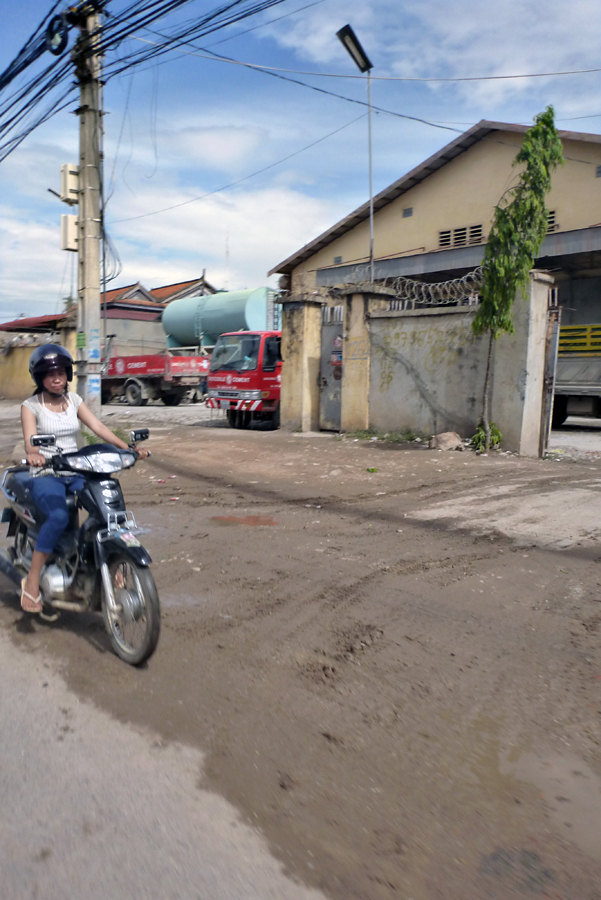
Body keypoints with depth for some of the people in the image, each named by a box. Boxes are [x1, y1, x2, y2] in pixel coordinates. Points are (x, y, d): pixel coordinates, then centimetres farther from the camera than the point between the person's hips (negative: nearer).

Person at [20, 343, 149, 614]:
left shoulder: (73, 399, 12)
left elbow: (98, 426, 1)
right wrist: (33, 454, -43)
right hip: (45, 475, -4)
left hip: (75, 473, 4)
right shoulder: (31, 406, 0)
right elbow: (30, 438, -18)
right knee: (59, 516, -33)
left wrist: (128, 448, -15)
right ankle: (32, 580, -20)